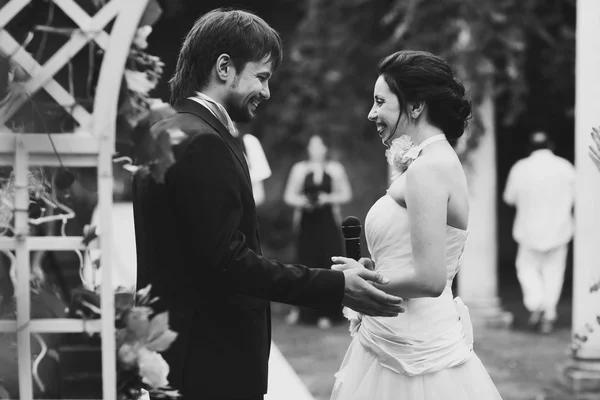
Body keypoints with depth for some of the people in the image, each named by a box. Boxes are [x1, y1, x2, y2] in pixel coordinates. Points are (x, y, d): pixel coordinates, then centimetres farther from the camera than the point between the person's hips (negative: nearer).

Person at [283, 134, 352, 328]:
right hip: (307, 224, 0)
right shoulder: (300, 169, 8)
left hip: (329, 224, 0)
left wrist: (328, 198, -10)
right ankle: (299, 308, 7)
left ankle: (325, 313, 0)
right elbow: (289, 195, 6)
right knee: (304, 263, -4)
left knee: (328, 264, -5)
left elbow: (346, 194, 7)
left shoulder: (335, 169, 8)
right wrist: (301, 201, -15)